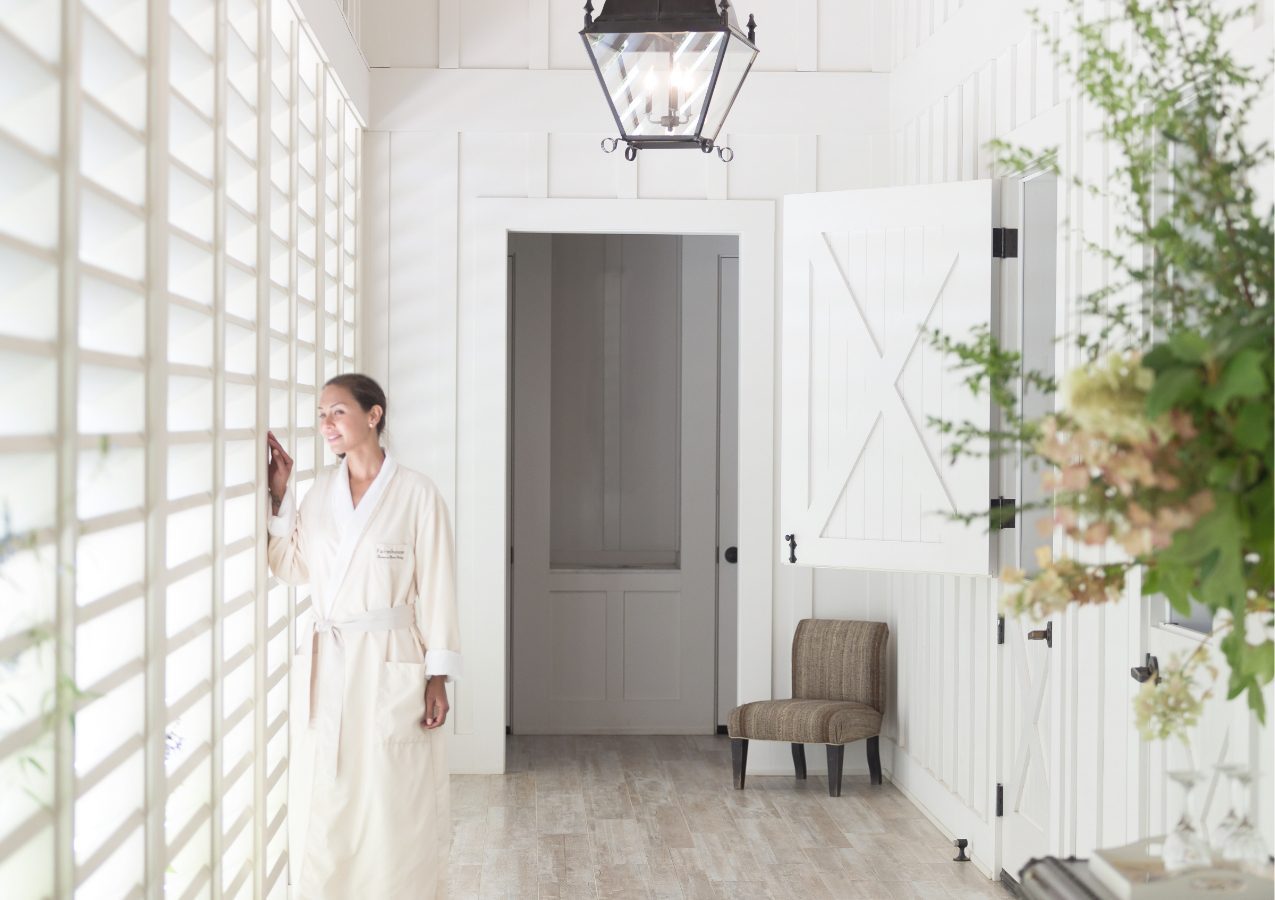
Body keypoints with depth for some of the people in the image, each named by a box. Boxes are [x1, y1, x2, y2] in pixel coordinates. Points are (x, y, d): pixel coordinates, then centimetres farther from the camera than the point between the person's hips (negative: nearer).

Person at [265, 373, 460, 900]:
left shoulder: (416, 493, -8)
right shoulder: (320, 490, 7)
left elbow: (436, 589, -7)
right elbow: (293, 569, 11)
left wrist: (438, 676, -9)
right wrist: (278, 495, 4)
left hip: (389, 666, -5)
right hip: (323, 667, 5)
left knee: (392, 805, 2)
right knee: (323, 802, 9)